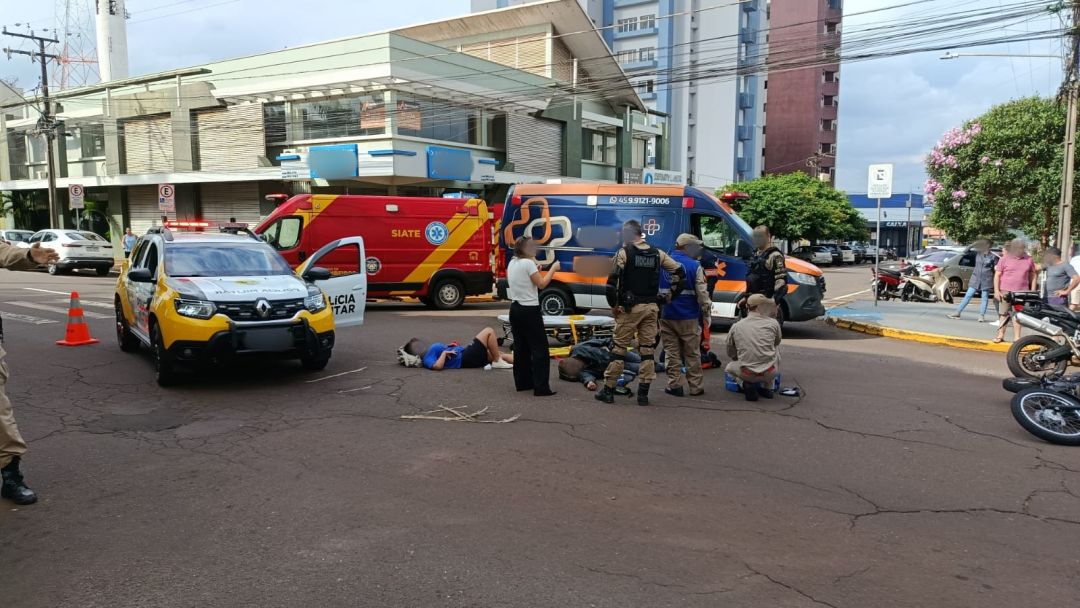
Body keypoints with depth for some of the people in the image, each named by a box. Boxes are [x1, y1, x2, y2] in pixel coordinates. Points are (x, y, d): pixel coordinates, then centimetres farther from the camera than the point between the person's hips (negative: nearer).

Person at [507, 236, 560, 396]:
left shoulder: (512, 263, 10)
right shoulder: (528, 263, -14)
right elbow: (541, 284, -11)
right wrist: (553, 269, -2)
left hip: (515, 309, 8)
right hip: (529, 310, -8)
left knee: (521, 347, 14)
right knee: (540, 348, -4)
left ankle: (522, 382, 19)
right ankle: (541, 387, -5)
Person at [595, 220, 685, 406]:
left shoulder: (624, 252, -7)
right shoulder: (657, 254, 7)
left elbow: (612, 280, -16)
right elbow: (679, 271, 7)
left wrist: (614, 305, -6)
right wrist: (671, 294, 13)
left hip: (629, 308, -4)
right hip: (651, 308, 4)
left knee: (619, 348, 3)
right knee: (647, 349, 8)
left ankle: (608, 390, 9)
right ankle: (643, 393, 10)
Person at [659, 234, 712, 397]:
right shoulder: (694, 266, -8)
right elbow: (702, 293, -8)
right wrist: (707, 313, 3)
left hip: (666, 316, 3)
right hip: (688, 317, -3)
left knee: (671, 352, 9)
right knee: (692, 353, 8)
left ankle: (674, 385, 9)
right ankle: (696, 386, 14)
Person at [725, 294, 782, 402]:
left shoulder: (736, 326, 3)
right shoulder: (773, 323, 0)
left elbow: (730, 354, 15)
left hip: (746, 374, 0)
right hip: (769, 373, 0)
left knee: (730, 367, 33)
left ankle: (747, 385, 3)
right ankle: (767, 387, 23)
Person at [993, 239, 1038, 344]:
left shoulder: (1028, 259, 6)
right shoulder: (1004, 259, 0)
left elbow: (1033, 275, 13)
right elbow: (997, 275, -1)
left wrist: (1033, 290, 7)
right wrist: (996, 291, -8)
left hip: (1021, 292, 1)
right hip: (1005, 291, -1)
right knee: (1003, 313, 3)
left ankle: (1016, 337, 8)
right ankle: (1000, 335, 10)